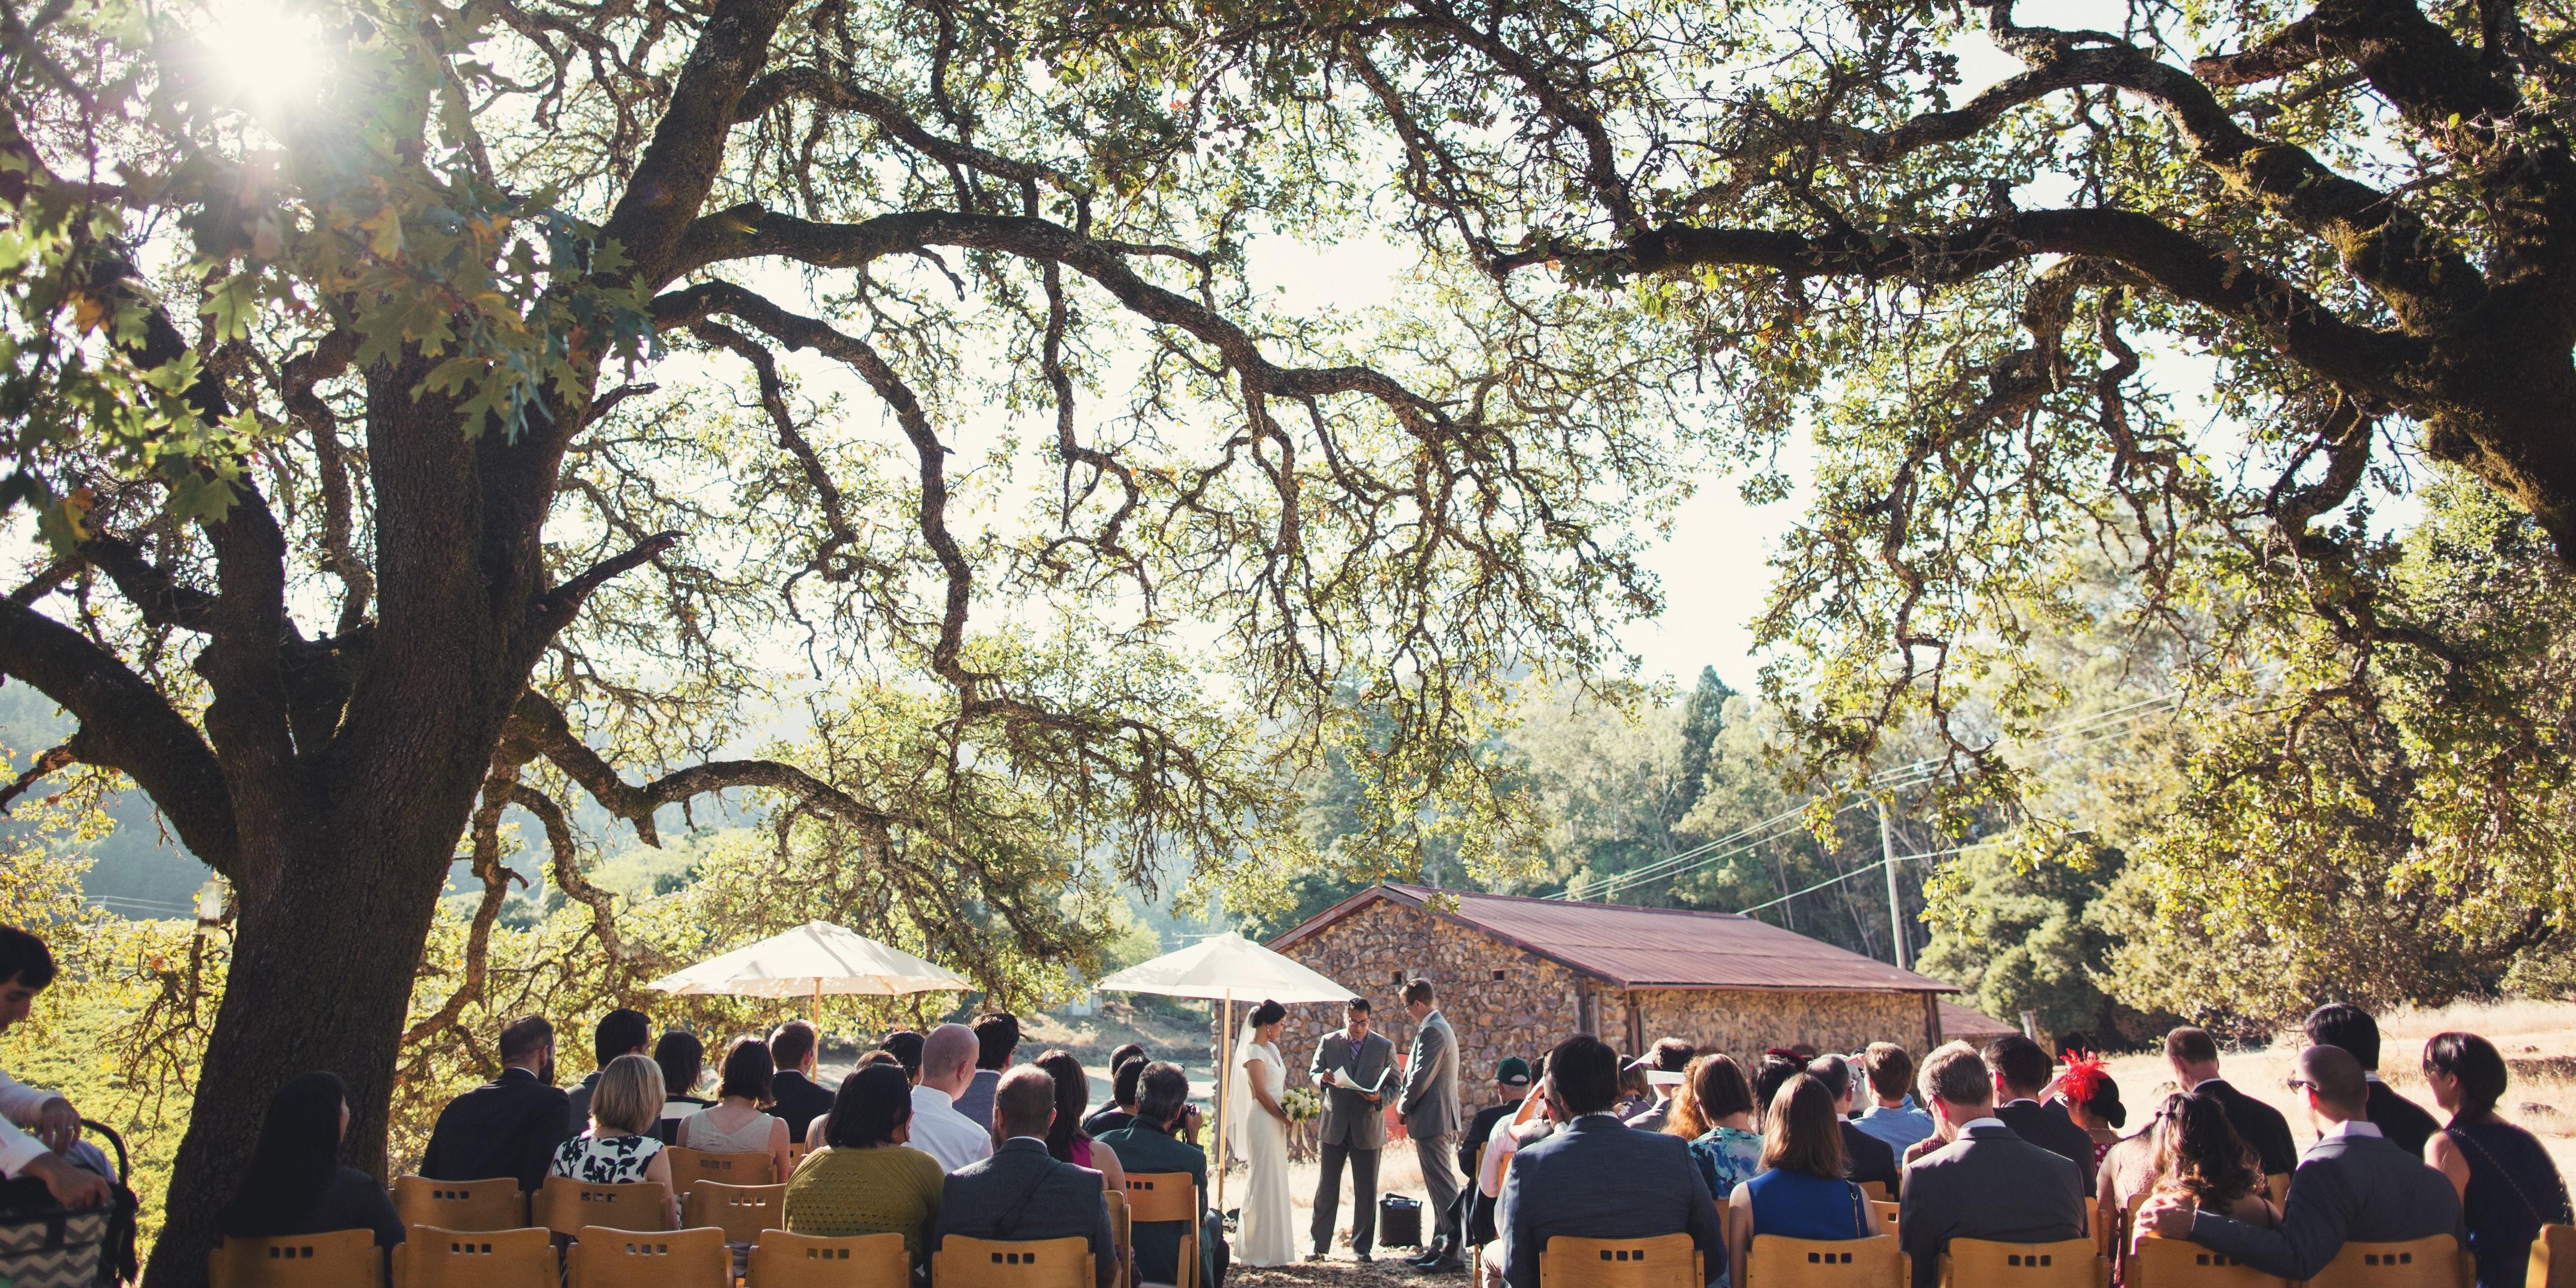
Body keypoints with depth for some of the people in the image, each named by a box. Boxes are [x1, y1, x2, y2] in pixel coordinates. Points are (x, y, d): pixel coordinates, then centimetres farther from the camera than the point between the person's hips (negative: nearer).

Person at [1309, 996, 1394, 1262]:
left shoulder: (1385, 1047, 0)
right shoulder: (1328, 1042, 2)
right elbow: (1313, 1073, 6)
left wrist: (1380, 1098, -20)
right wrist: (1323, 1078, -18)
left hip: (1368, 1127, 0)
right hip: (1334, 1126, 1)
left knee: (1366, 1191, 6)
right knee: (1326, 1188, 4)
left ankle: (1362, 1247, 16)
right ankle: (1318, 1245, 12)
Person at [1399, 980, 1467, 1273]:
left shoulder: (1432, 1031, -17)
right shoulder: (1439, 1026, 16)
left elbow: (1421, 1077, -20)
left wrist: (1404, 1106, -6)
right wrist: (1408, 1101, 11)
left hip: (1432, 1118, -11)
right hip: (1440, 1117, 11)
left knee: (1442, 1185, -8)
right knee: (1440, 1185, 14)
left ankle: (1452, 1252, -7)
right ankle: (1440, 1246, 20)